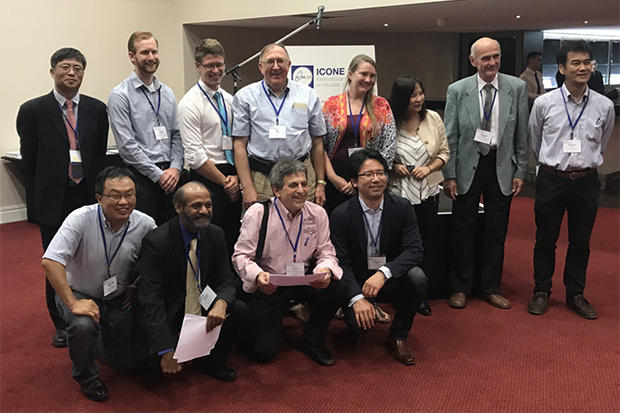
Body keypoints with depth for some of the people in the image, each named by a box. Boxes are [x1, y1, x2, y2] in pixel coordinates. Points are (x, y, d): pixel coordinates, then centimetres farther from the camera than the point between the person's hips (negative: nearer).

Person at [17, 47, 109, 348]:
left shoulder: (97, 109, 5)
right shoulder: (33, 110, -1)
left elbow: (100, 154, 8)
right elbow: (29, 159, 2)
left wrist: (96, 190, 4)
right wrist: (40, 195, 3)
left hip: (89, 197, 1)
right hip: (53, 201, -1)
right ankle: (62, 323, 25)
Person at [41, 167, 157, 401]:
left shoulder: (146, 225, -15)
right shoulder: (81, 218, -24)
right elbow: (50, 261, -31)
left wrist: (137, 287, -7)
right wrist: (73, 303, -34)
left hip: (118, 299, 3)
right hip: (78, 293, -3)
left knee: (130, 364, 0)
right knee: (84, 325, -36)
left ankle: (96, 342, 34)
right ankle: (85, 375, -2)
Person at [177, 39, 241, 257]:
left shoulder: (229, 100, 12)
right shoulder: (190, 103, -9)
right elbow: (195, 156, -14)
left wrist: (236, 177, -2)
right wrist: (225, 182, -10)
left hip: (232, 182, 6)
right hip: (207, 180, -6)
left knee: (233, 240, 11)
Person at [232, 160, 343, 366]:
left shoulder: (318, 213, -4)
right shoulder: (258, 213, -12)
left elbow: (326, 253, -2)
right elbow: (241, 256, -13)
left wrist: (326, 270, -27)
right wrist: (257, 276, -35)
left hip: (305, 280, 3)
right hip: (269, 285, -2)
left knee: (335, 289, -29)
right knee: (263, 351, -10)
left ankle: (311, 341, -1)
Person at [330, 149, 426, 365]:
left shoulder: (402, 207, -7)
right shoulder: (341, 214, -12)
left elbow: (415, 250, -15)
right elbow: (341, 263, -14)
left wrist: (384, 272, -32)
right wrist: (357, 297, -29)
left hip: (391, 281, 2)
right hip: (356, 283, -1)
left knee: (417, 277, -28)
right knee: (359, 320, -28)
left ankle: (397, 336, -3)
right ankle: (356, 326, 15)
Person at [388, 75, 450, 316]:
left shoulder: (433, 118, 0)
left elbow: (444, 152, 5)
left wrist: (429, 168, -11)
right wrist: (394, 166, -14)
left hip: (428, 191, 3)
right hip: (399, 192, -2)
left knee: (426, 244, 9)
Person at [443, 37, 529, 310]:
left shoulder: (517, 88, 0)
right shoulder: (457, 90, -4)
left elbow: (522, 134, 3)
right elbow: (450, 136, -3)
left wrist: (520, 172, 0)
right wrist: (449, 175, -6)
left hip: (502, 167, 2)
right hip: (468, 167, -1)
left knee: (497, 233, 10)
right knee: (463, 231, 7)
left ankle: (490, 288, 27)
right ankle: (460, 288, 23)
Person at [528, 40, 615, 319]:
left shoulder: (604, 106, -2)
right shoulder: (544, 103, -6)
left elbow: (601, 145, 15)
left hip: (586, 181, 2)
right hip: (551, 179, -1)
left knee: (580, 242, 12)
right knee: (545, 240, 10)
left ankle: (575, 294, 28)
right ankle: (541, 292, 26)